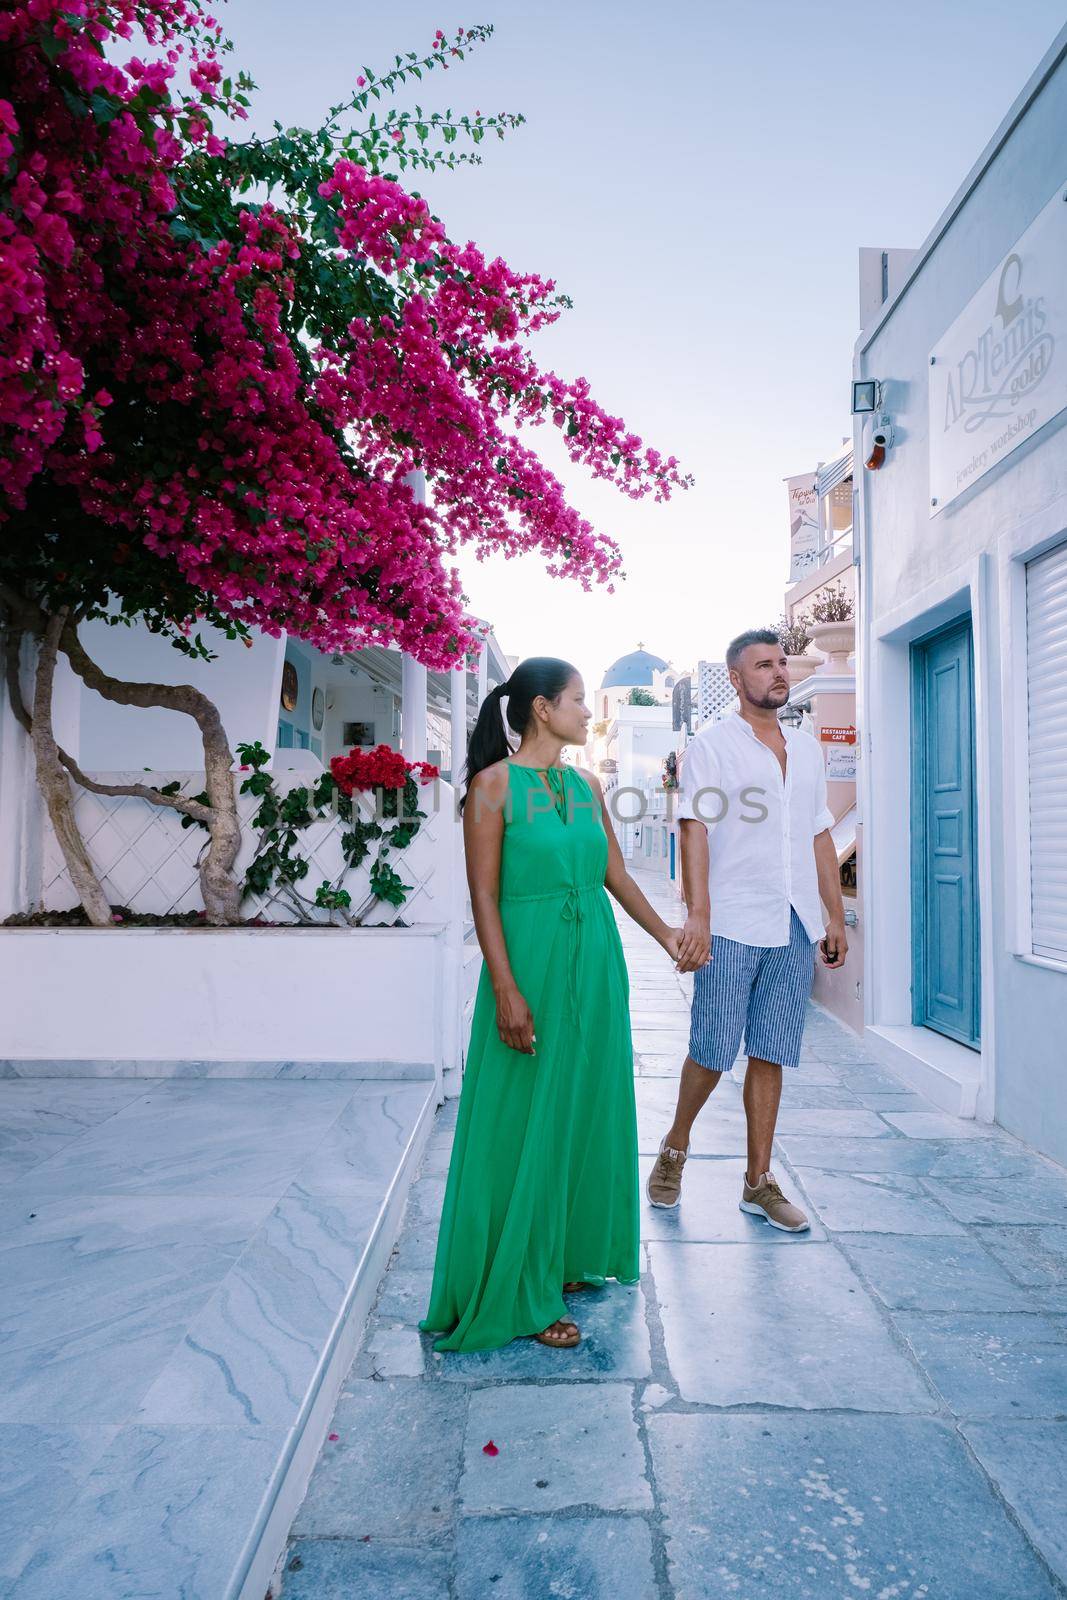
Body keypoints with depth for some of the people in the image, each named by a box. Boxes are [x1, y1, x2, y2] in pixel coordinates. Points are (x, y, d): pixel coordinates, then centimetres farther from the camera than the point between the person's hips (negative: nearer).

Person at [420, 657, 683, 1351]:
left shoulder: (587, 785, 11)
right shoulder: (495, 783, -8)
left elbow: (616, 873, 14)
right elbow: (483, 893, -12)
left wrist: (665, 933, 6)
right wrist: (506, 990, -17)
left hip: (596, 963, 7)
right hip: (530, 962, -7)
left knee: (587, 1110, 14)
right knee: (526, 1124, 2)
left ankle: (572, 1256, 32)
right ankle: (522, 1293, 16)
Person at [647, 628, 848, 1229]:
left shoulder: (807, 749, 15)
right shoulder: (711, 745, -1)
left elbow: (821, 837, 18)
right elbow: (695, 830, -11)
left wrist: (836, 917, 13)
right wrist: (698, 915, -21)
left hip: (796, 927, 5)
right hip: (733, 925, -5)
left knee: (770, 1056, 9)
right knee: (712, 1053, 0)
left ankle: (759, 1181, 19)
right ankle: (675, 1147, 25)